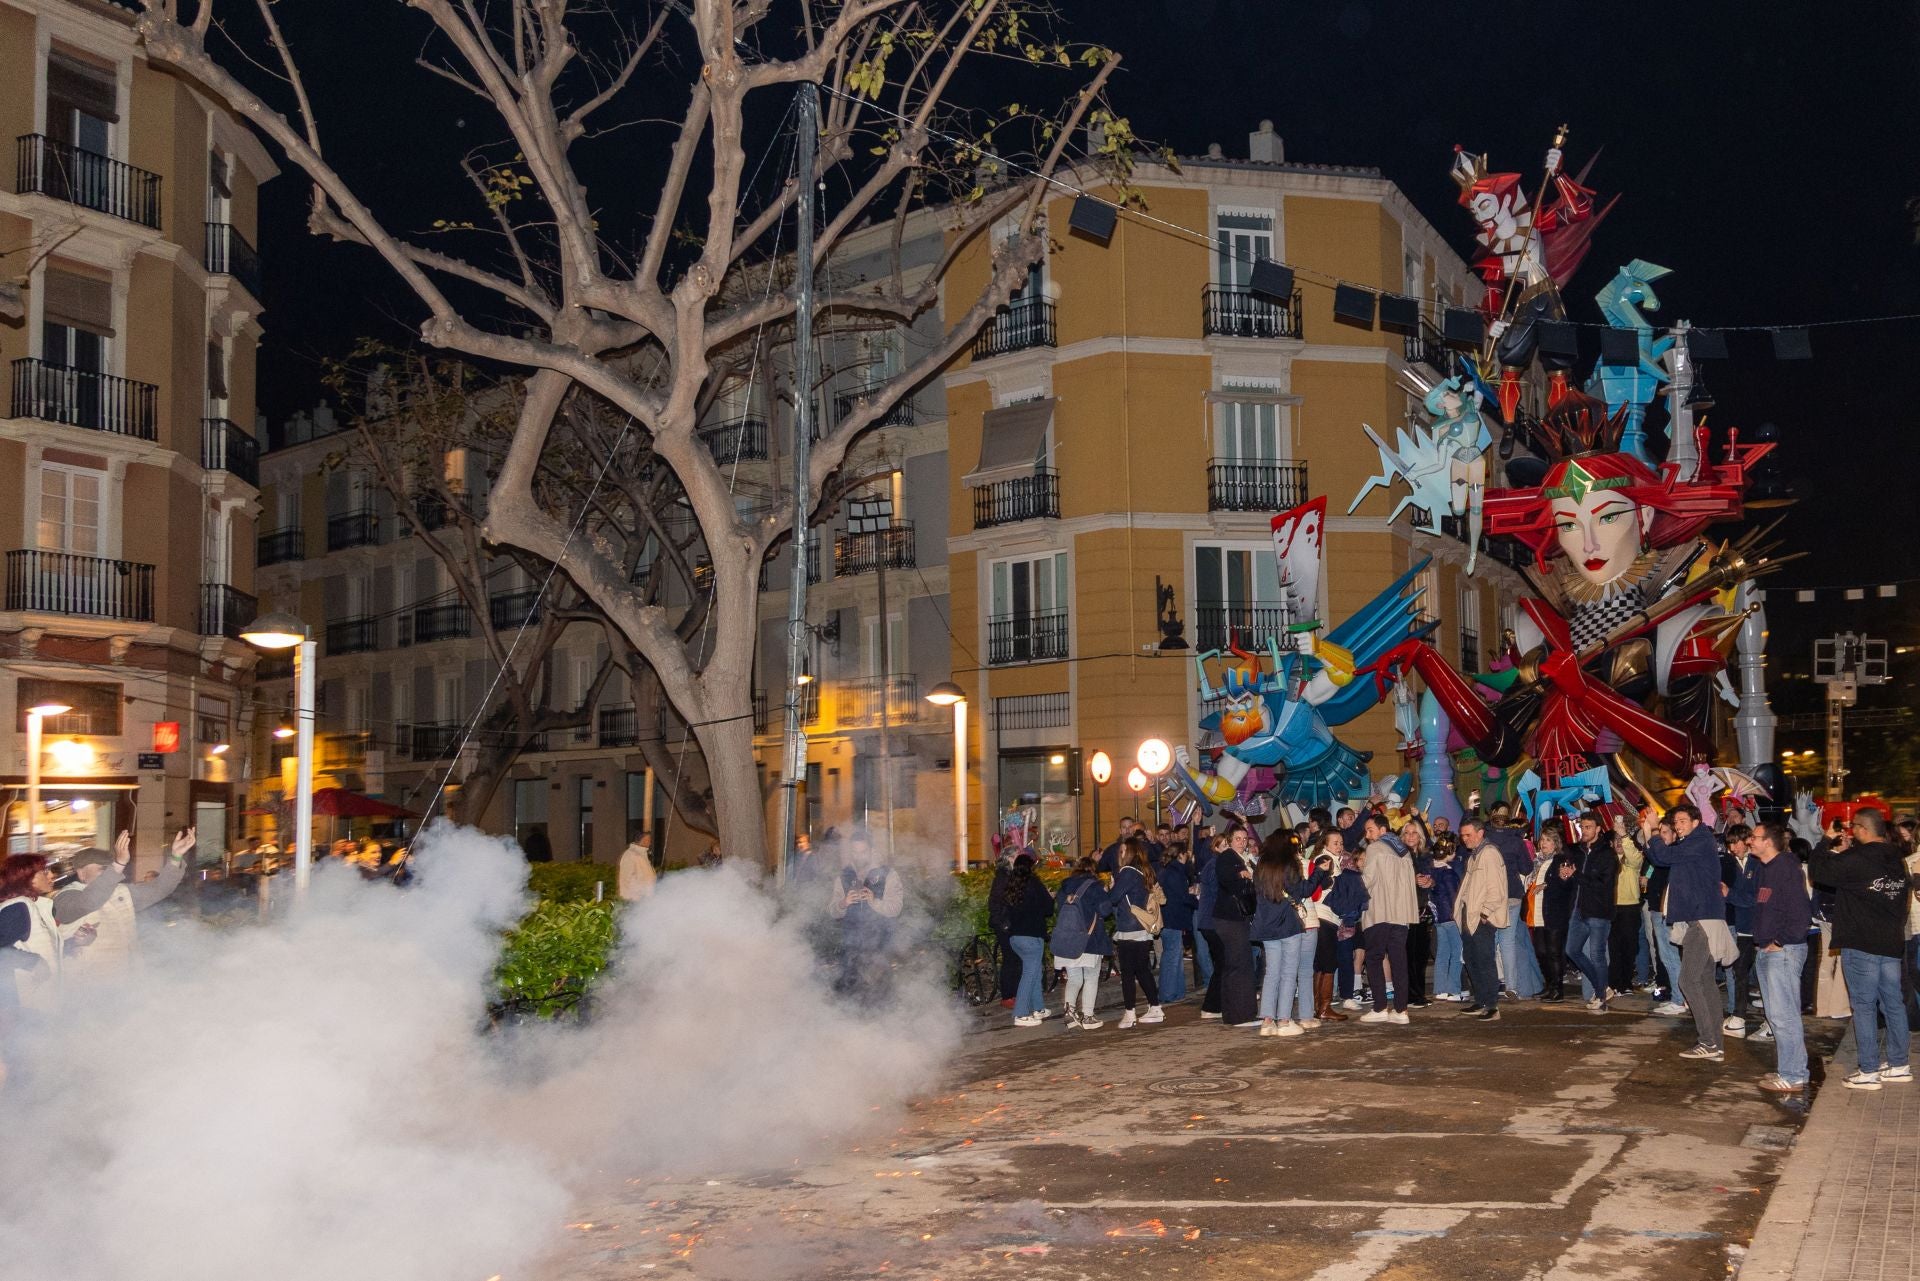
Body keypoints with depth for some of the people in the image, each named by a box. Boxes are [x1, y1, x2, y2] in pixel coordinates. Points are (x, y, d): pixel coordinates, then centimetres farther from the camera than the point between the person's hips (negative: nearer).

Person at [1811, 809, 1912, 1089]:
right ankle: (1898, 1065, 19)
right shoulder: (1897, 860, 9)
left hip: (1861, 944, -7)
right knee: (1893, 1003, 12)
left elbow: (1820, 872, -10)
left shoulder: (1855, 859, -15)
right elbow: (1905, 891, 19)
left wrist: (1825, 844, 3)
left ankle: (1868, 1071, -3)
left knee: (1864, 1005, -3)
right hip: (1892, 942, 7)